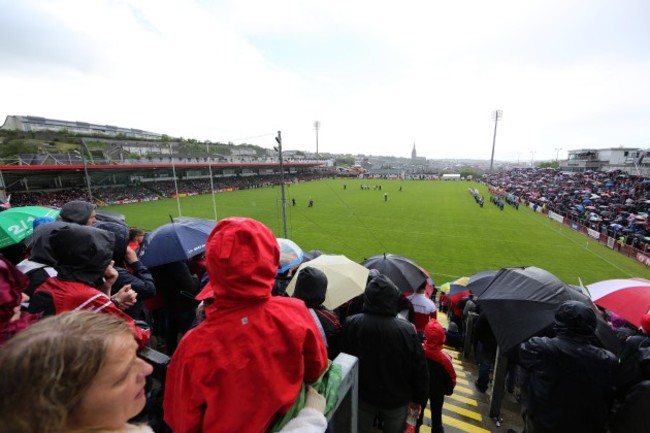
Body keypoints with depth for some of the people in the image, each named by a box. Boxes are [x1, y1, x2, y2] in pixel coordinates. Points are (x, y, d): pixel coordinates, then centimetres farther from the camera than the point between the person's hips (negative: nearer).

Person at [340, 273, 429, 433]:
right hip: (397, 399, 0)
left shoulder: (350, 324, -23)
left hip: (362, 396, 1)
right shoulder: (407, 330, -28)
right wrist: (418, 398, 3)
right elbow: (420, 370, -15)